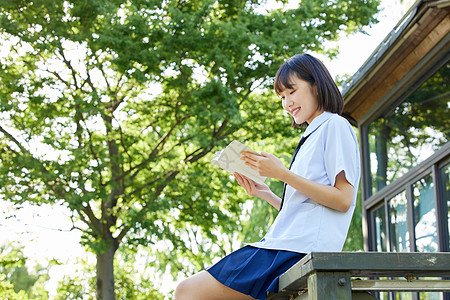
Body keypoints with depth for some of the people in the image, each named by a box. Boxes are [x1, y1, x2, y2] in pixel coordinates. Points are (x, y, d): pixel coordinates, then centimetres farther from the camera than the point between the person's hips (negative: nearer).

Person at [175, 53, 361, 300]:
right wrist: (266, 195, 14)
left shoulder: (334, 125, 1)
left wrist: (283, 174, -13)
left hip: (297, 251, -10)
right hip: (283, 245, 10)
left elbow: (343, 200, -12)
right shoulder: (311, 137, 28)